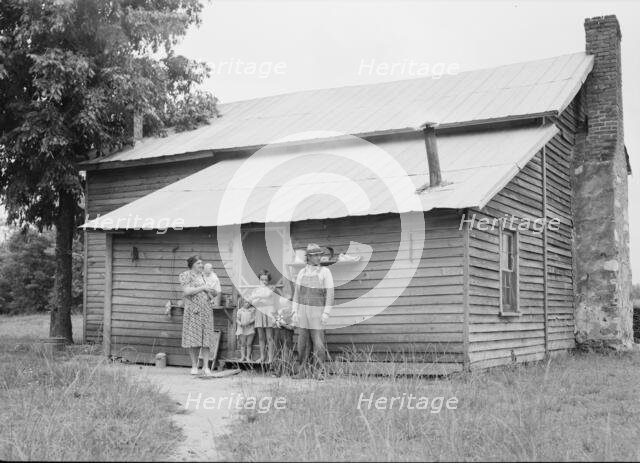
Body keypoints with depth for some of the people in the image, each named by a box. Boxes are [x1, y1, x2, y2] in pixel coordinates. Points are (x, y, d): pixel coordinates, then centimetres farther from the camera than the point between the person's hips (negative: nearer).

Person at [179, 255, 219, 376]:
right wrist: (203, 288, -12)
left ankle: (206, 366, 2)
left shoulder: (203, 275, 16)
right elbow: (187, 291, -14)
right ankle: (194, 366, 7)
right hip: (193, 310, -4)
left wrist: (214, 292, 0)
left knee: (206, 338, 0)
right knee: (193, 338, -2)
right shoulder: (186, 275, 0)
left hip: (206, 310, 4)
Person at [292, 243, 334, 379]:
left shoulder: (325, 272, -5)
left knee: (318, 343, -6)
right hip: (303, 311, 3)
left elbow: (330, 293, -8)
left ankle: (319, 372, 1)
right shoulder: (302, 272, 7)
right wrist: (295, 312, 0)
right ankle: (302, 371, 11)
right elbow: (297, 293, 8)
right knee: (303, 342, 4)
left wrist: (326, 313, -15)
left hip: (317, 311, -3)